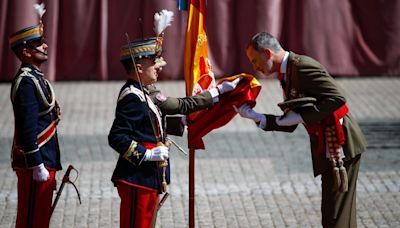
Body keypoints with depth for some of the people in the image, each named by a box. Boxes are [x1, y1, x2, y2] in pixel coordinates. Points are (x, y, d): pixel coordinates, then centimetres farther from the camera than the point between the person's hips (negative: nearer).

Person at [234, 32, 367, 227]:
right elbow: (289, 125, 17)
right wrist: (255, 117, 6)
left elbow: (337, 98, -23)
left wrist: (302, 116, -18)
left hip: (340, 143, -10)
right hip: (327, 147, 10)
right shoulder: (287, 75, 15)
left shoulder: (302, 66, -15)